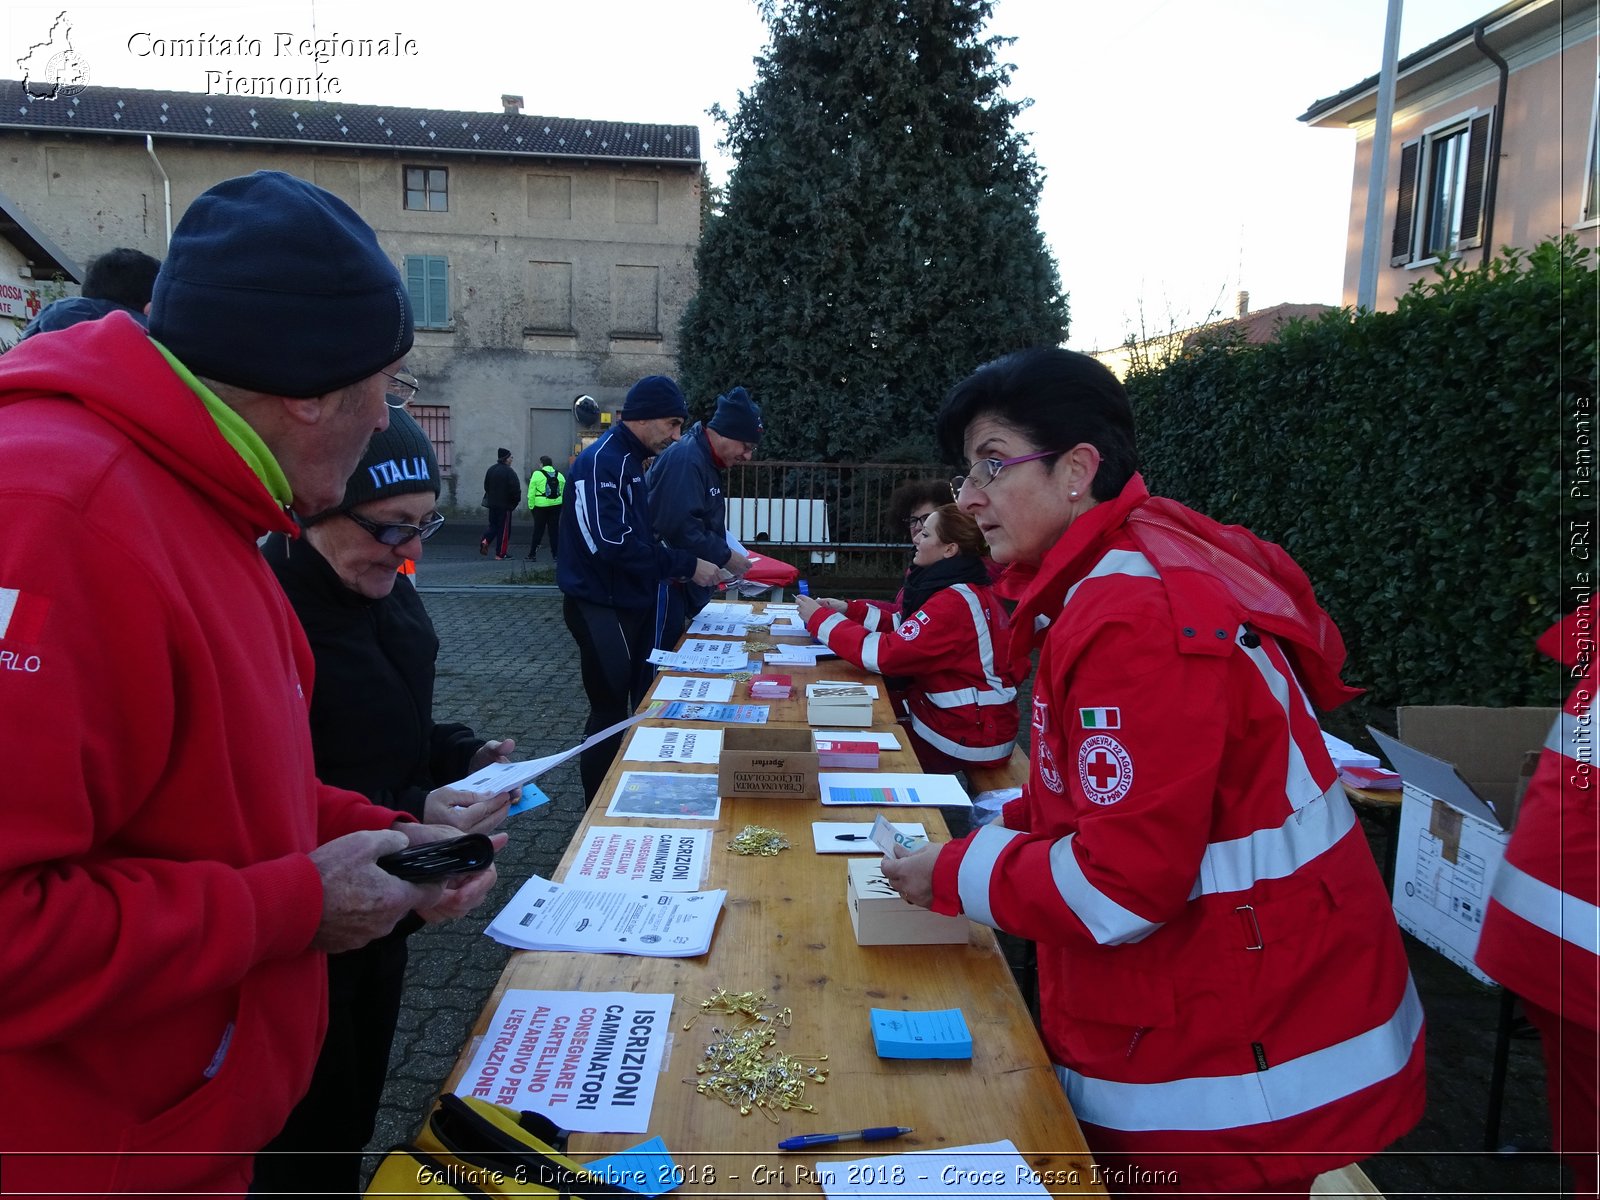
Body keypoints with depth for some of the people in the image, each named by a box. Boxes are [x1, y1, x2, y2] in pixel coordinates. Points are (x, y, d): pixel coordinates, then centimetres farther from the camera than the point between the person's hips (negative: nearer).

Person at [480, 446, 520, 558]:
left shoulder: (491, 470, 6)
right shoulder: (509, 472, -15)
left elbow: (486, 486, 14)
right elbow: (516, 490, -17)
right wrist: (515, 503, -3)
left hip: (492, 503, 6)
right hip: (505, 505, -6)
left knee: (493, 525, 19)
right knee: (504, 529, 3)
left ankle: (485, 540, -7)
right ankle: (500, 554, 6)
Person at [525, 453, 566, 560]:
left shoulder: (537, 474, -5)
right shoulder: (559, 475, 8)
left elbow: (531, 492, -6)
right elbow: (564, 492, 9)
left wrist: (531, 506, 1)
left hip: (541, 506, -3)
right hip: (556, 506, 3)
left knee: (538, 530, 4)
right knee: (554, 529, 9)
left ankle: (532, 553, 8)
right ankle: (555, 553, 9)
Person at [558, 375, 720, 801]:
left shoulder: (628, 460, 13)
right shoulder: (602, 460, -18)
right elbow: (612, 543, -28)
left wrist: (688, 565, 4)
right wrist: (685, 566, -22)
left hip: (629, 604, 10)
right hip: (601, 609, -10)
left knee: (637, 706, 15)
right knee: (610, 712, -1)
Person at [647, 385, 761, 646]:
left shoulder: (705, 459, 13)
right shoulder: (685, 458, -20)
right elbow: (679, 527, -28)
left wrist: (723, 554, 8)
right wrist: (725, 557, -19)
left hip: (682, 579, 10)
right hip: (664, 582, -10)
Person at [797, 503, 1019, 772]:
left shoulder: (956, 602, -25)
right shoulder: (960, 587, 6)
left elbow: (886, 653, -28)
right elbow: (903, 630, 9)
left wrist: (820, 618, -18)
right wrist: (847, 610, 0)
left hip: (967, 737, -8)